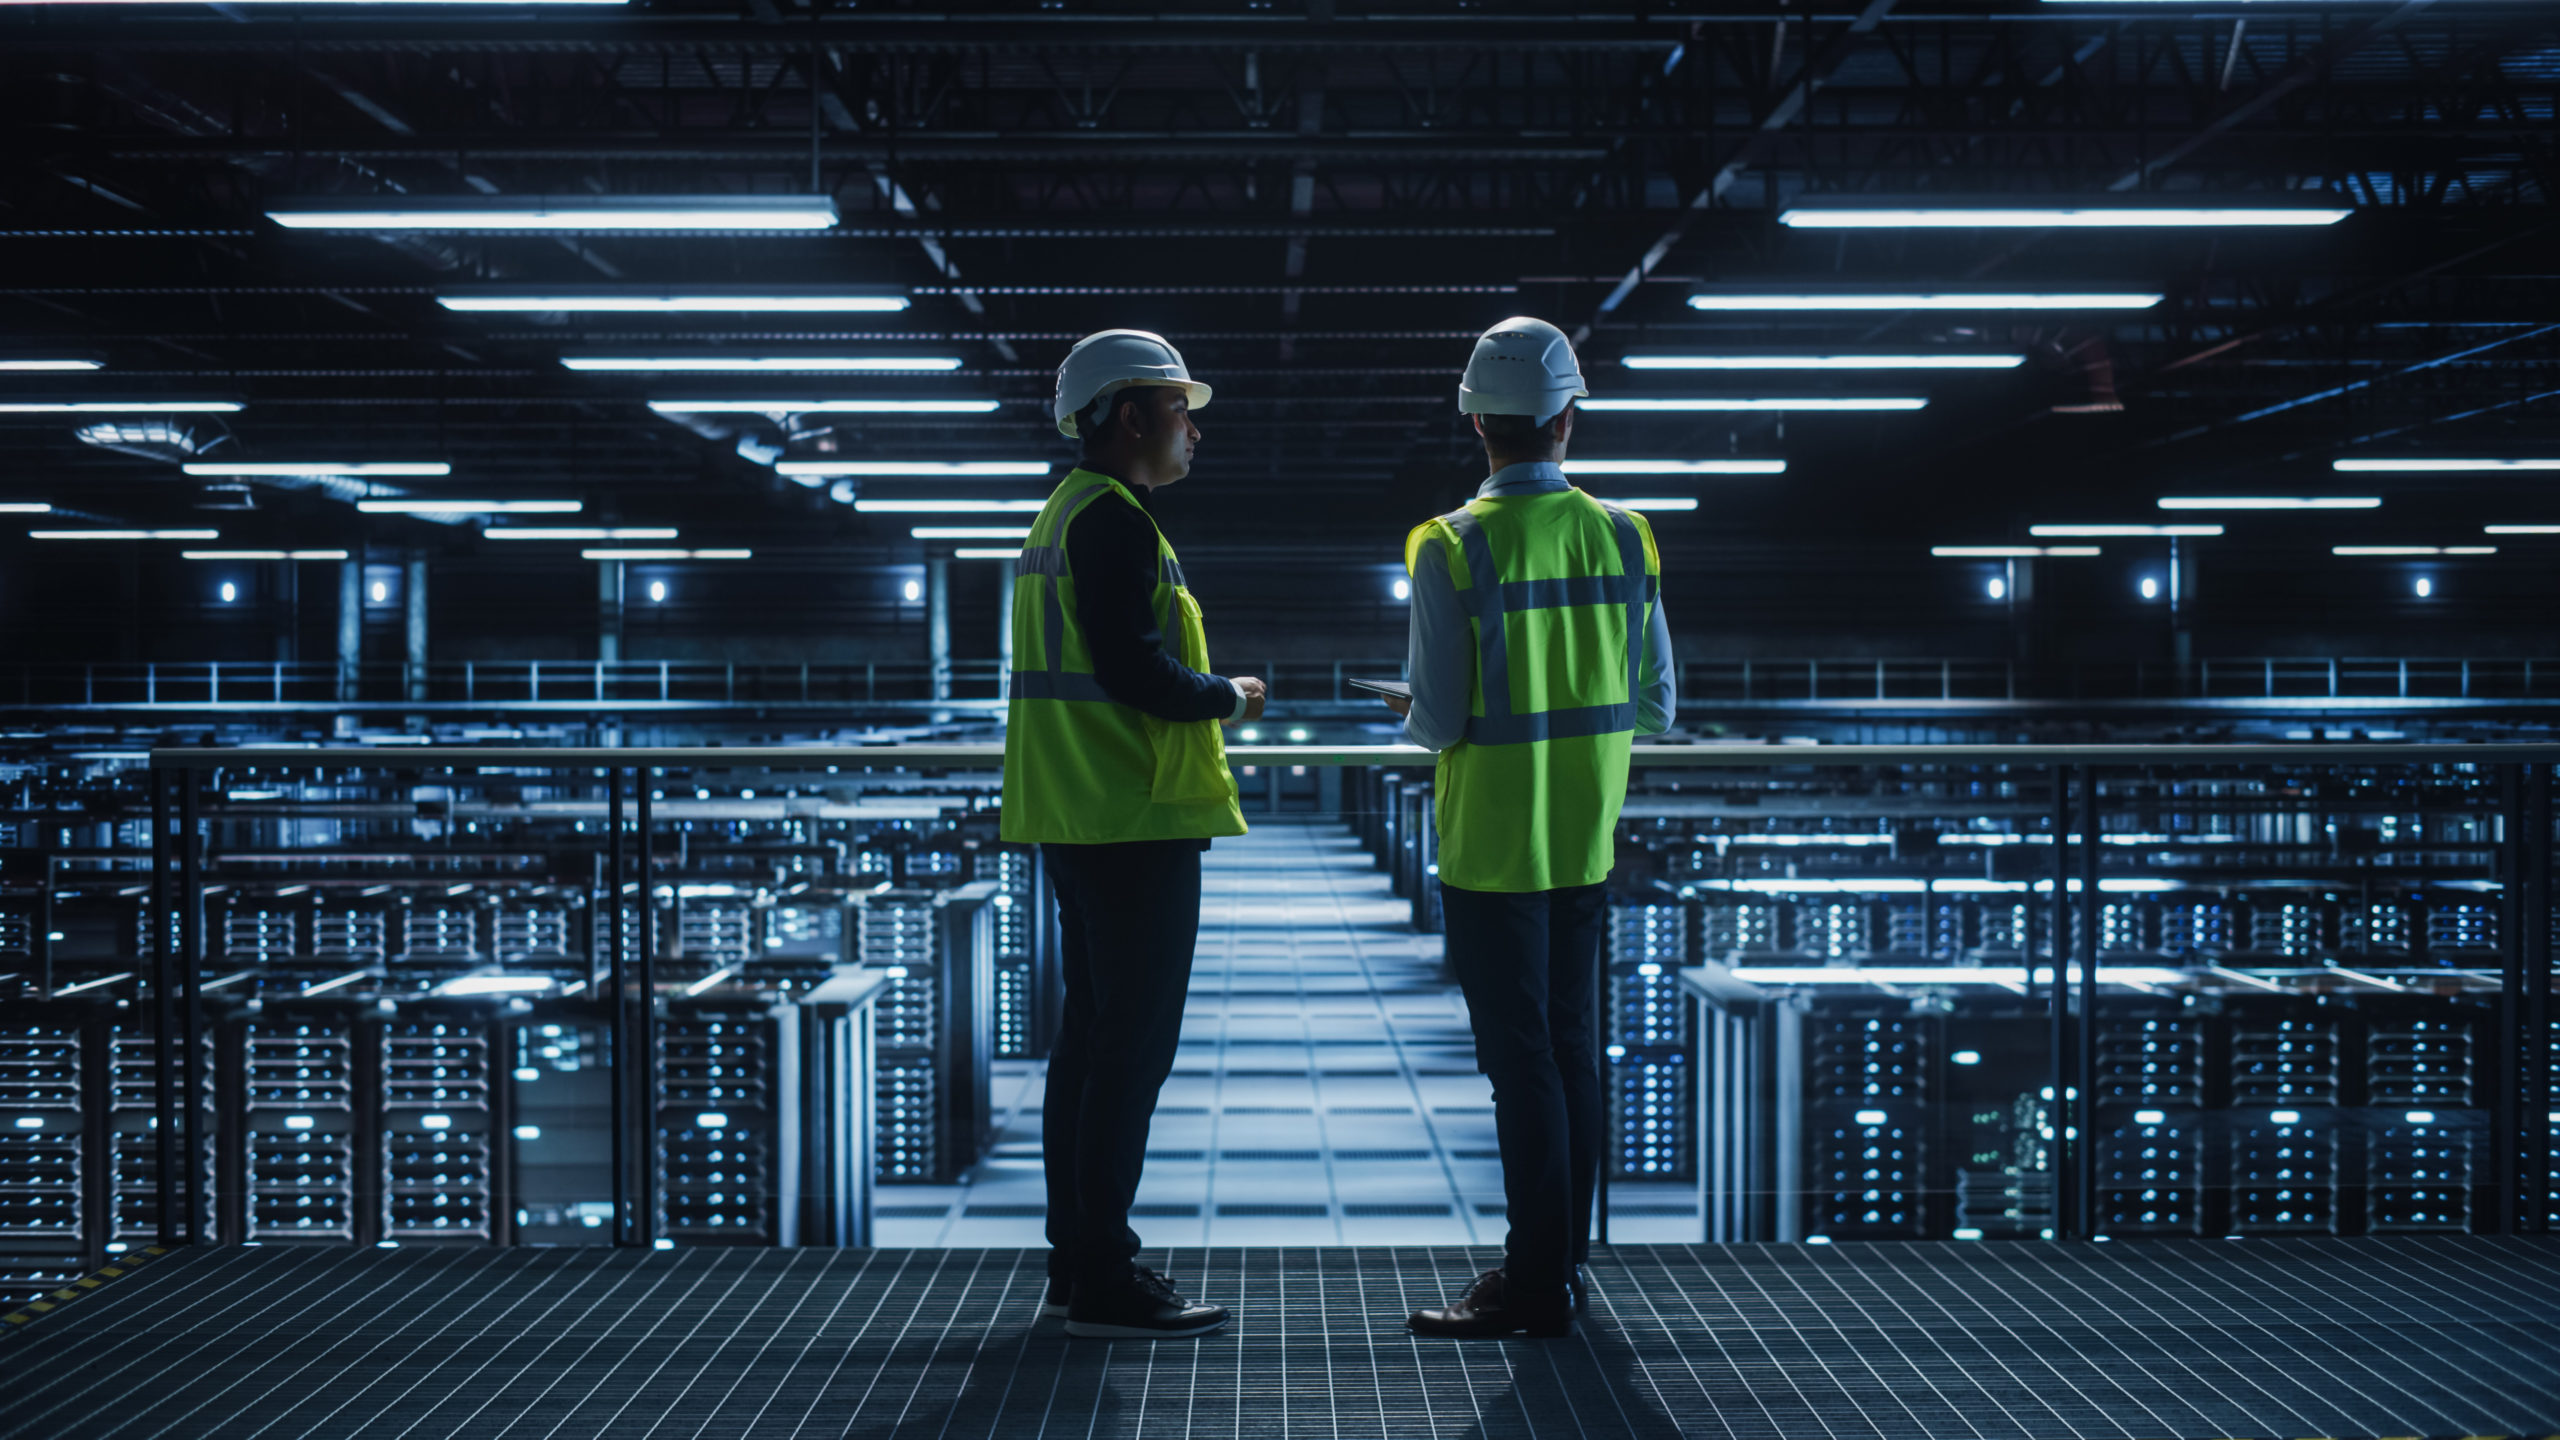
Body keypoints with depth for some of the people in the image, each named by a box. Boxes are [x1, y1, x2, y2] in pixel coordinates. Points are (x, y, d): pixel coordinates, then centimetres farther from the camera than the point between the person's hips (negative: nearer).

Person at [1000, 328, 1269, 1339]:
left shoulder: (1065, 515, 19)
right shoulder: (1114, 518, -13)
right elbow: (1132, 666, -22)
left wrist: (1195, 701, 16)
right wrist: (1227, 699, -7)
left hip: (1079, 820, 11)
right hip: (1137, 821, -11)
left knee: (1092, 1035, 14)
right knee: (1133, 1042, -7)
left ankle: (1077, 1262, 20)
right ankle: (1103, 1281, -3)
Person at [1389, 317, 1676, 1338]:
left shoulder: (1455, 547, -13)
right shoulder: (1625, 538, 1)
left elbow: (1438, 719, -16)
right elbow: (1654, 707, 4)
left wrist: (1413, 717, 7)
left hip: (1492, 846, -5)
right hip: (1587, 843, 5)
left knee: (1520, 1060, 1)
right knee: (1569, 1051, 14)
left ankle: (1537, 1284, 6)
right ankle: (1561, 1262, 23)